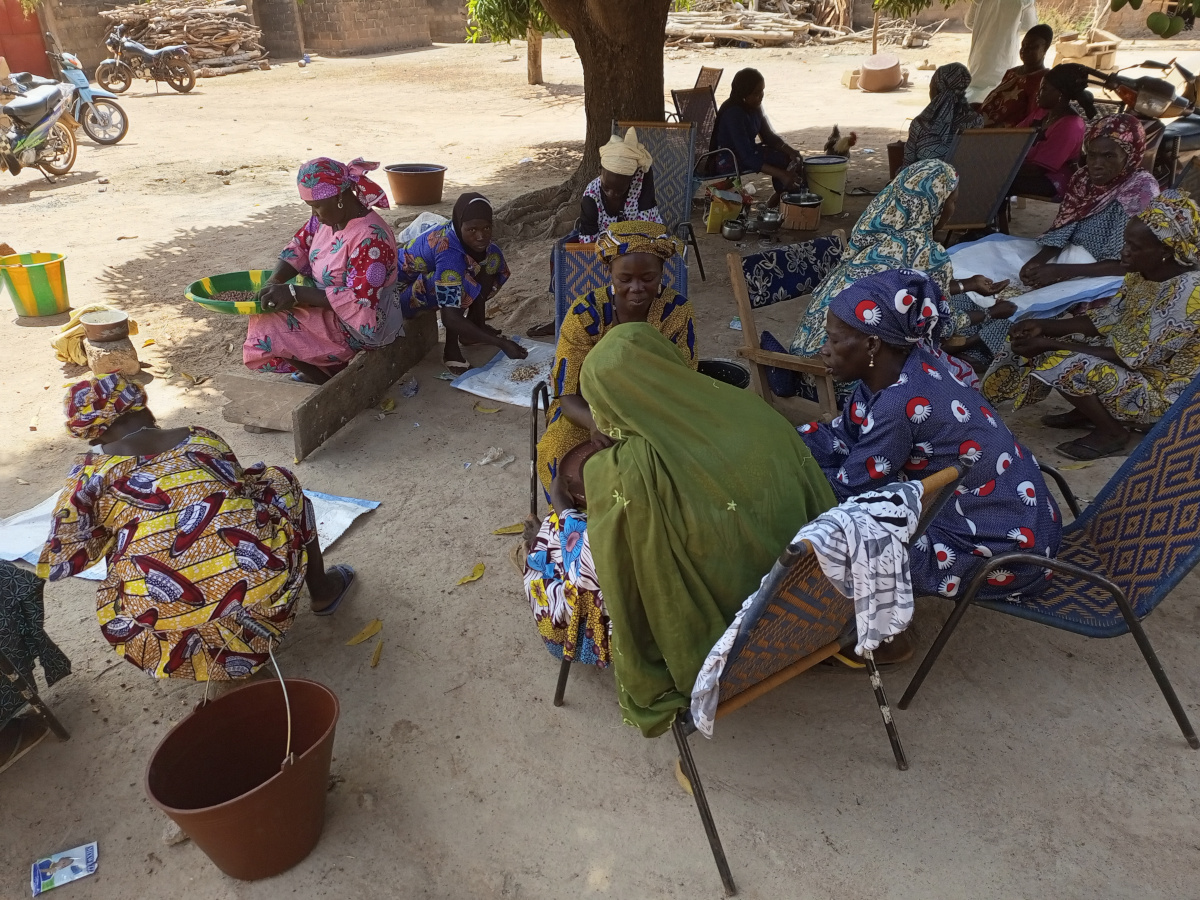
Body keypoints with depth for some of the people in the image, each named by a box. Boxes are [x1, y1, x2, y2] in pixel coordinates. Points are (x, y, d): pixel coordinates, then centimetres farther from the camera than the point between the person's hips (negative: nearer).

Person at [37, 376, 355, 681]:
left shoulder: (92, 469, 8)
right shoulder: (201, 438, 14)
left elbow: (62, 558, 2)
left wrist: (110, 535, 22)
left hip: (166, 610, 0)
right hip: (256, 573, 1)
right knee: (281, 482, 30)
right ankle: (322, 589, 37)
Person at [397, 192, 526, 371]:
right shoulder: (449, 253, -38)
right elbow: (450, 318, -42)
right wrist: (501, 343, -42)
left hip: (428, 272, 8)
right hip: (401, 289, -8)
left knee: (492, 260, -6)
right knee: (463, 283, -34)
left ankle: (477, 325, 3)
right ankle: (451, 349, -20)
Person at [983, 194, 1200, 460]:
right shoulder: (1143, 273, -3)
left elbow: (1131, 356, -28)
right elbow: (1105, 319, 4)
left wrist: (1050, 345, -28)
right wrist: (1043, 326, -11)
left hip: (1163, 391, -9)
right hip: (1135, 363, 9)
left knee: (1064, 364, -27)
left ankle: (1112, 433, -5)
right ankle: (1090, 412, 13)